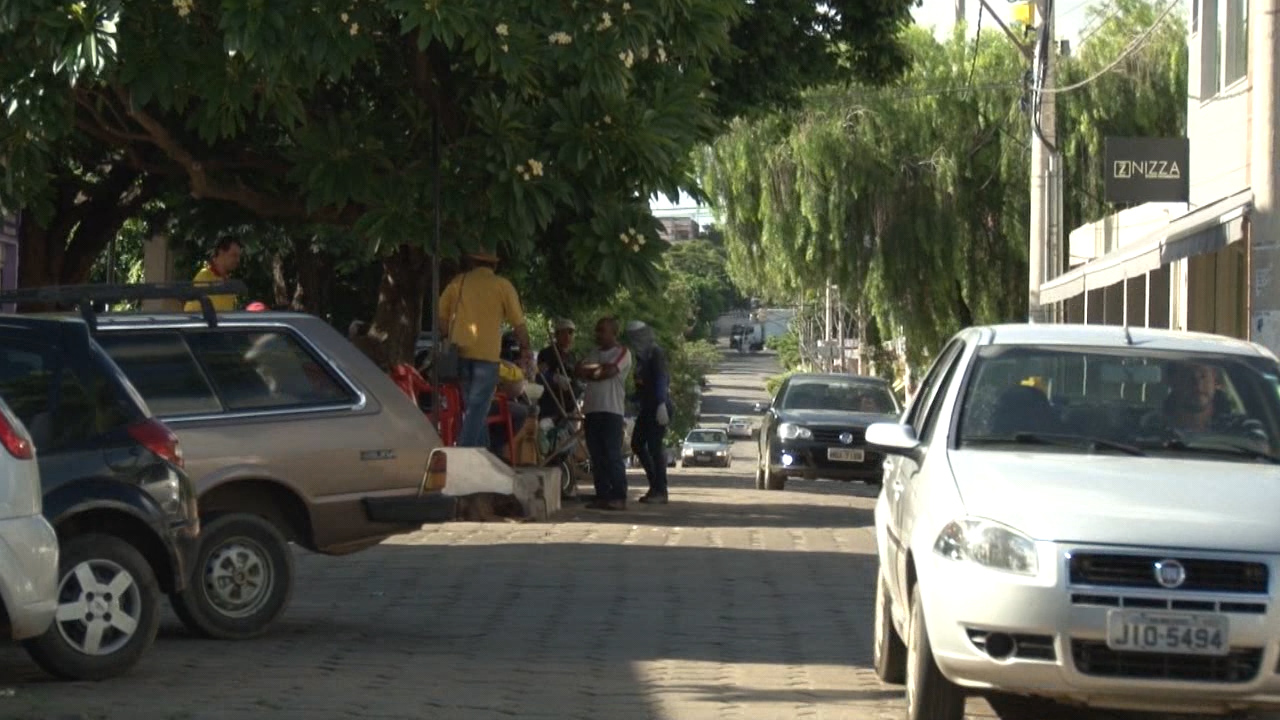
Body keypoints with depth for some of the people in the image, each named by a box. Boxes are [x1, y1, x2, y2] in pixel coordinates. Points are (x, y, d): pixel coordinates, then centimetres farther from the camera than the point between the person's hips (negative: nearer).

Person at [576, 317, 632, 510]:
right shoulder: (594, 353, 21)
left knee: (613, 455, -10)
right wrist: (599, 368, -6)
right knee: (597, 456, 4)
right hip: (592, 409, 7)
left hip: (611, 410, -7)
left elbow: (609, 371, -14)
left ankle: (619, 497, -11)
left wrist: (589, 372, 0)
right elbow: (578, 370, 9)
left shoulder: (622, 353, 1)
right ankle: (602, 496, 6)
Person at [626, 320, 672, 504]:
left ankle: (660, 491, -7)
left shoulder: (656, 353, -10)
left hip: (658, 407, -10)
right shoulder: (642, 356, 16)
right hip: (647, 407, 10)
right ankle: (655, 485, 16)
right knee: (637, 443, 9)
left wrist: (661, 405, -28)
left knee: (654, 447, -11)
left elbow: (661, 379, -20)